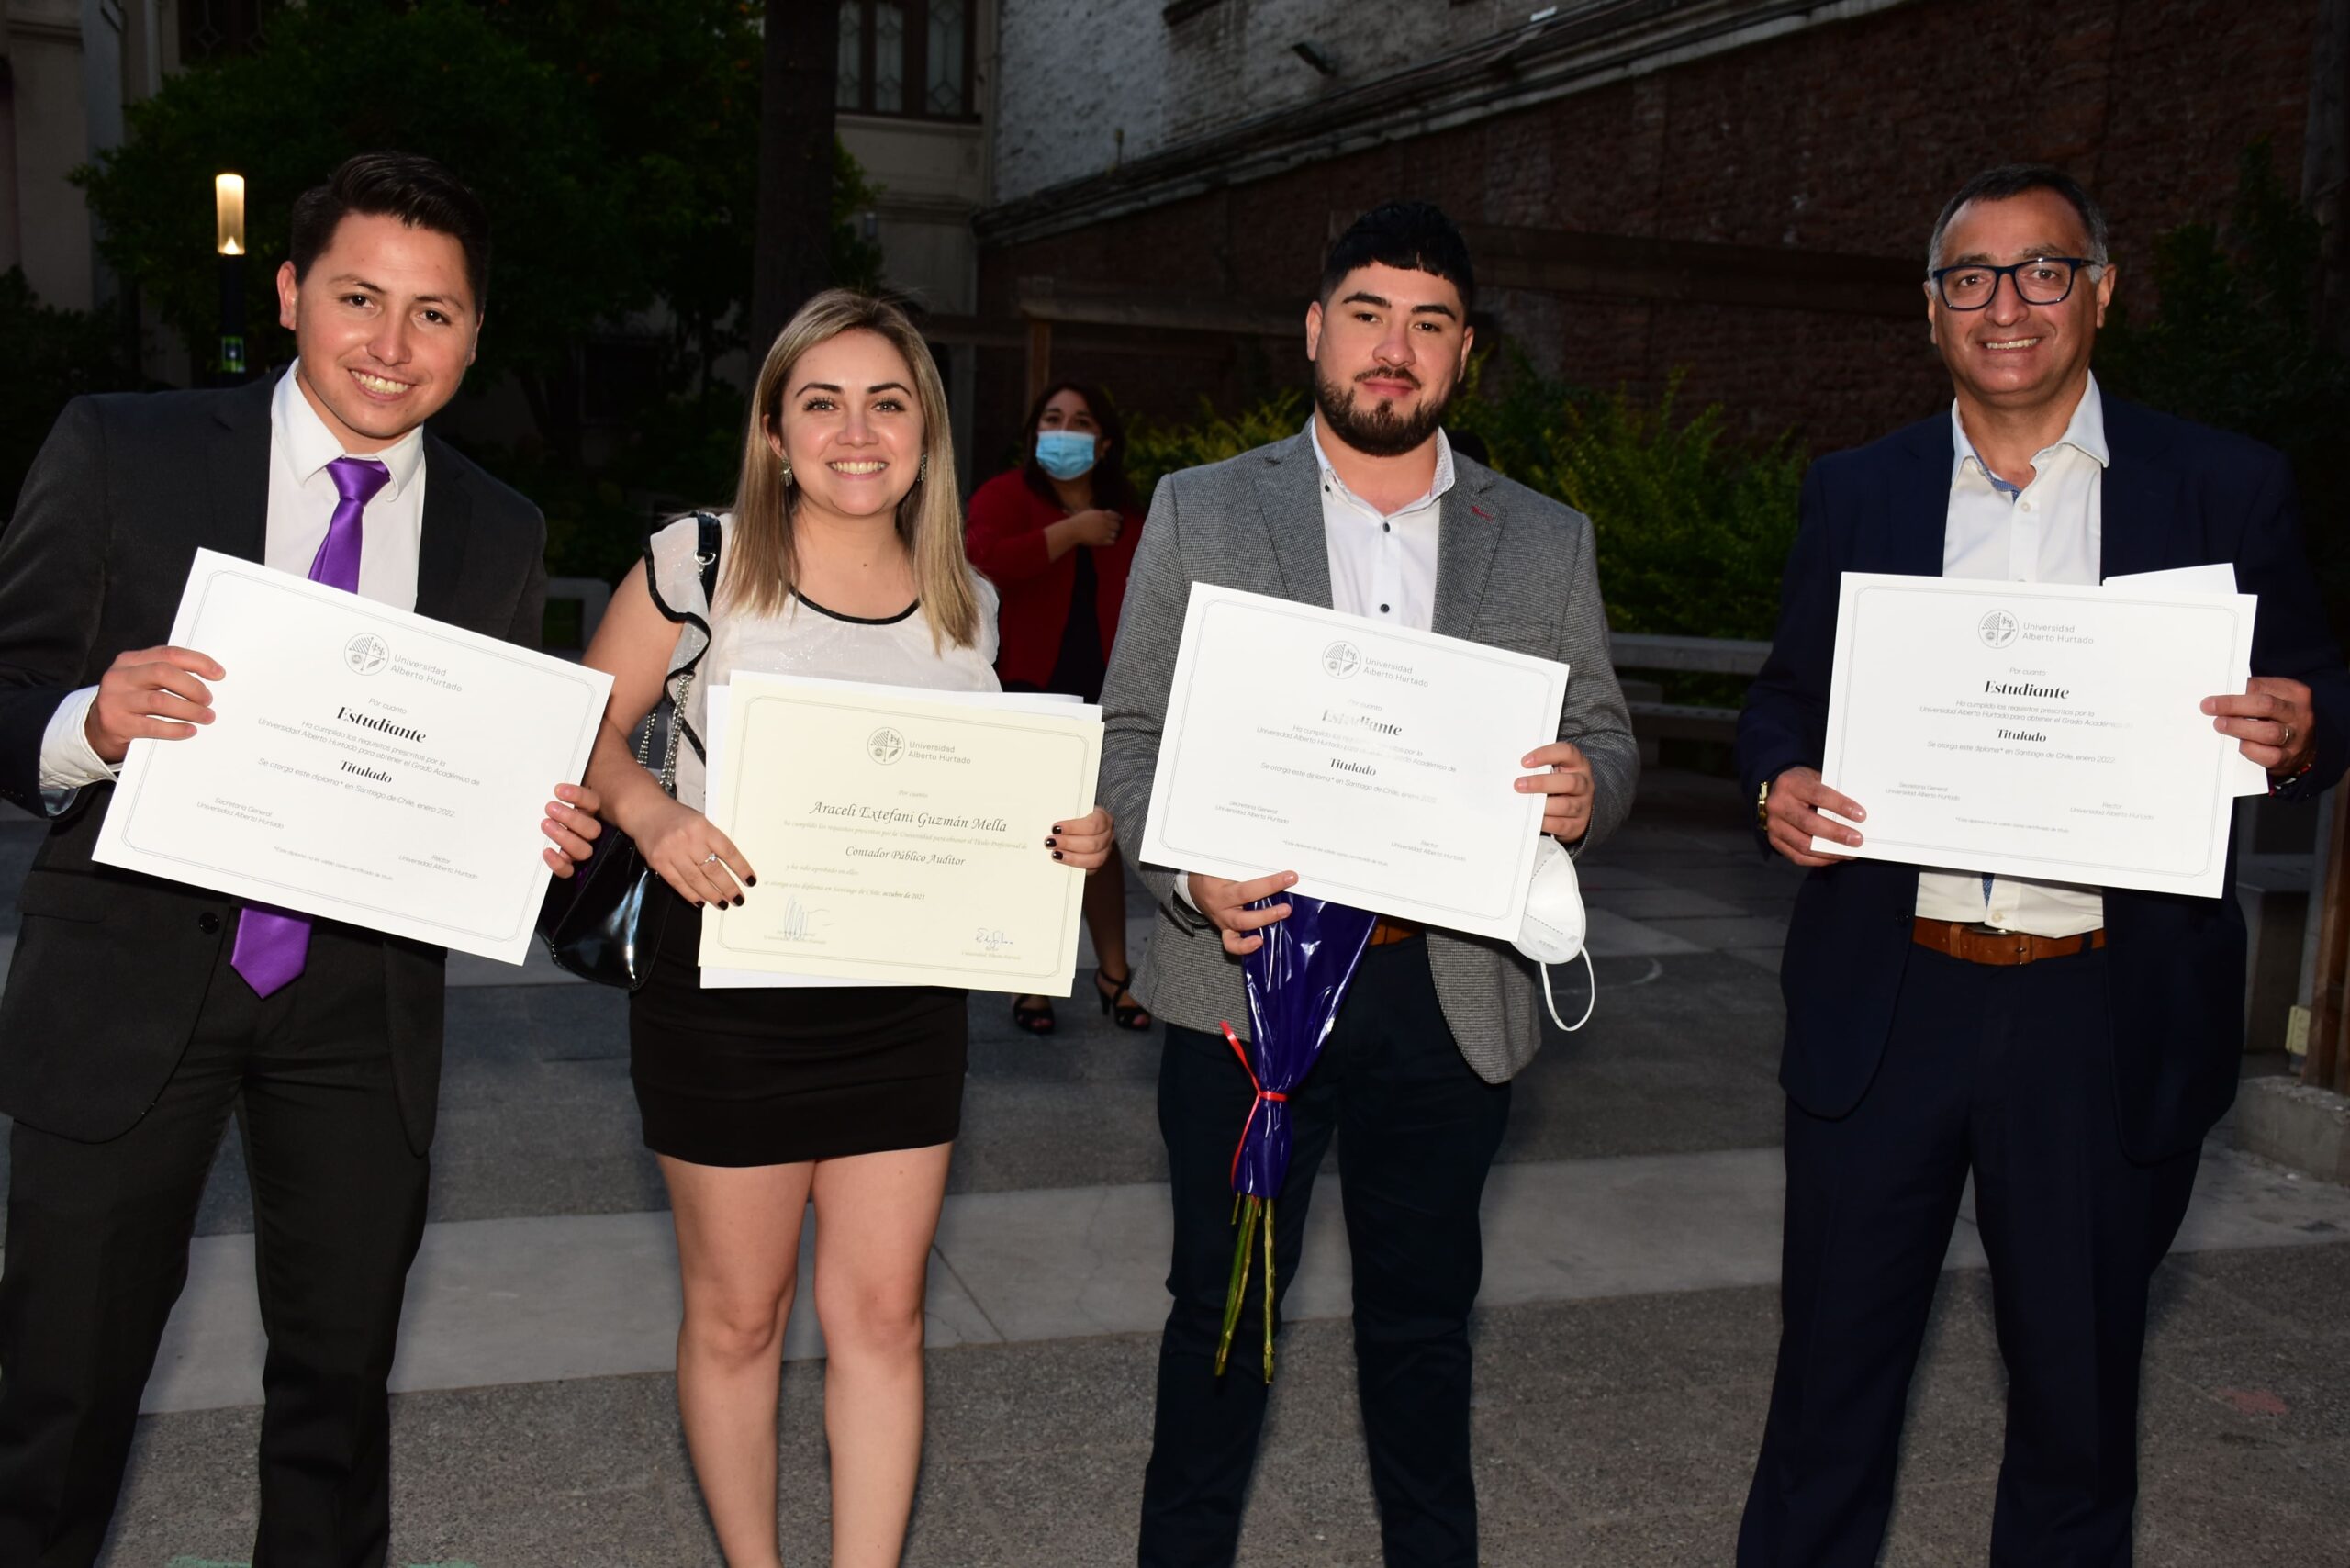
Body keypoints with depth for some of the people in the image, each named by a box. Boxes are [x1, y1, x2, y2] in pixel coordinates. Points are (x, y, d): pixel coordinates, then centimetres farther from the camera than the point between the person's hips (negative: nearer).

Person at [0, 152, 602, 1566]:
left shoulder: (499, 535, 4)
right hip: (130, 983, -2)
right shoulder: (122, 452, -4)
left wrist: (550, 836, -13)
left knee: (341, 1373, 17)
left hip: (362, 1009, 3)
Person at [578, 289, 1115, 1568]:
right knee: (738, 1313, 11)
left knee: (881, 1311, 8)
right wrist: (650, 813, -23)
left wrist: (1065, 833, -5)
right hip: (727, 988, -3)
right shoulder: (700, 562, -7)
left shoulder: (966, 604, 4)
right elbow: (586, 731, -3)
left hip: (904, 1003, 3)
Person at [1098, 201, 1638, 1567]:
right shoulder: (1200, 512, 3)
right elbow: (1129, 734, 1)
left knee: (1424, 1314, 16)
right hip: (1249, 976, -1)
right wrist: (1187, 872, -18)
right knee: (1224, 1303, 11)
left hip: (1452, 993, 2)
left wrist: (1583, 787, -16)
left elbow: (1609, 739, 9)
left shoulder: (1550, 542, 8)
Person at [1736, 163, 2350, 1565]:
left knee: (2079, 1371, 14)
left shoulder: (2229, 489, 2)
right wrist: (1780, 782, -11)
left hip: (2107, 1016, -1)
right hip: (1885, 1002, 1)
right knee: (1835, 1355, 12)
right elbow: (1788, 695, 11)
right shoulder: (1857, 492, 7)